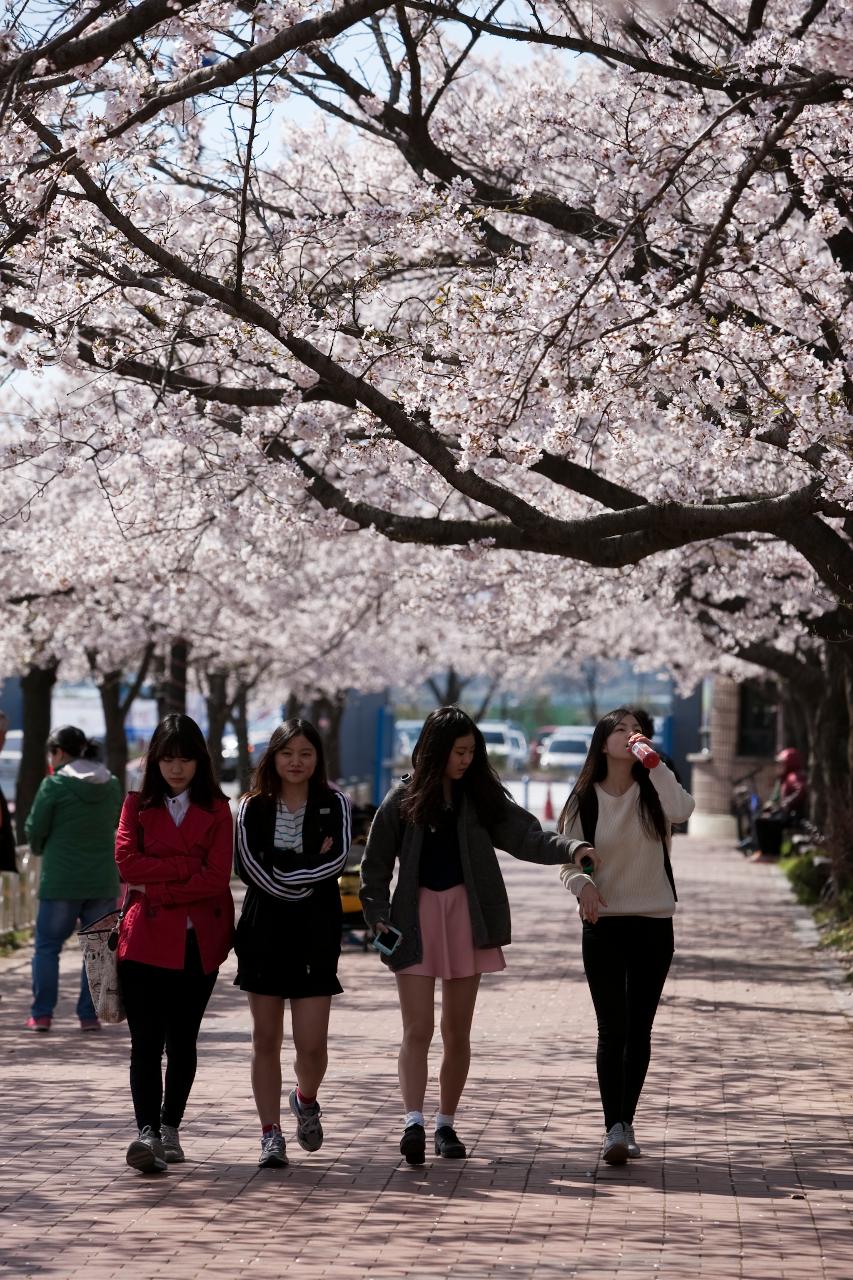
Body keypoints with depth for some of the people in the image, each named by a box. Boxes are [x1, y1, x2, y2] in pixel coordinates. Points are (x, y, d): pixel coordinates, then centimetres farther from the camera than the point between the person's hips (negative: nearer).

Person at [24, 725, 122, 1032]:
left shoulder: (54, 785, -10)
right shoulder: (112, 785, 4)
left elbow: (34, 830, -3)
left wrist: (40, 849, 17)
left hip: (60, 881, -4)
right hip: (103, 880, 4)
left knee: (47, 945, 8)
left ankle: (41, 1014, 6)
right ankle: (89, 1015, 8)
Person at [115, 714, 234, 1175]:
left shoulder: (216, 810, 8)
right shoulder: (138, 805, 10)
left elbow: (216, 879, -4)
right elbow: (127, 862, -6)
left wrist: (155, 887, -9)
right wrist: (189, 867, -10)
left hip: (198, 941, 1)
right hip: (145, 938, -1)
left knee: (182, 1040, 8)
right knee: (146, 1040, -10)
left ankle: (169, 1127, 20)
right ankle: (147, 1132, -18)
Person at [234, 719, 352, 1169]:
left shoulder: (333, 804, 4)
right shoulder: (253, 807, 6)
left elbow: (337, 858, -11)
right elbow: (248, 866, -7)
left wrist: (284, 876, -16)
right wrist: (307, 875, -13)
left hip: (316, 930, -1)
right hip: (265, 928, 1)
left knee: (311, 1042, -5)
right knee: (266, 1038, 3)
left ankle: (306, 1099, 26)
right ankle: (270, 1133, 11)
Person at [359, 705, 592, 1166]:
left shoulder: (480, 797, 4)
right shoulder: (404, 799, -1)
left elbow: (524, 835, -6)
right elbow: (375, 863, 3)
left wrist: (571, 848, -22)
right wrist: (378, 915, -7)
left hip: (465, 913, 3)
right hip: (416, 915, -2)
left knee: (457, 1031, 7)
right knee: (417, 1029, -10)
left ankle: (446, 1124, 17)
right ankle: (413, 1123, -18)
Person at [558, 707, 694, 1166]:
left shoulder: (653, 792, 2)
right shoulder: (585, 799, 2)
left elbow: (682, 810, -21)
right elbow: (568, 858, 2)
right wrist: (582, 883, -20)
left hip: (654, 924, 1)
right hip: (603, 924, -1)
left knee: (638, 1029, 3)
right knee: (612, 1029, -6)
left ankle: (625, 1123, 11)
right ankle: (614, 1128, -7)